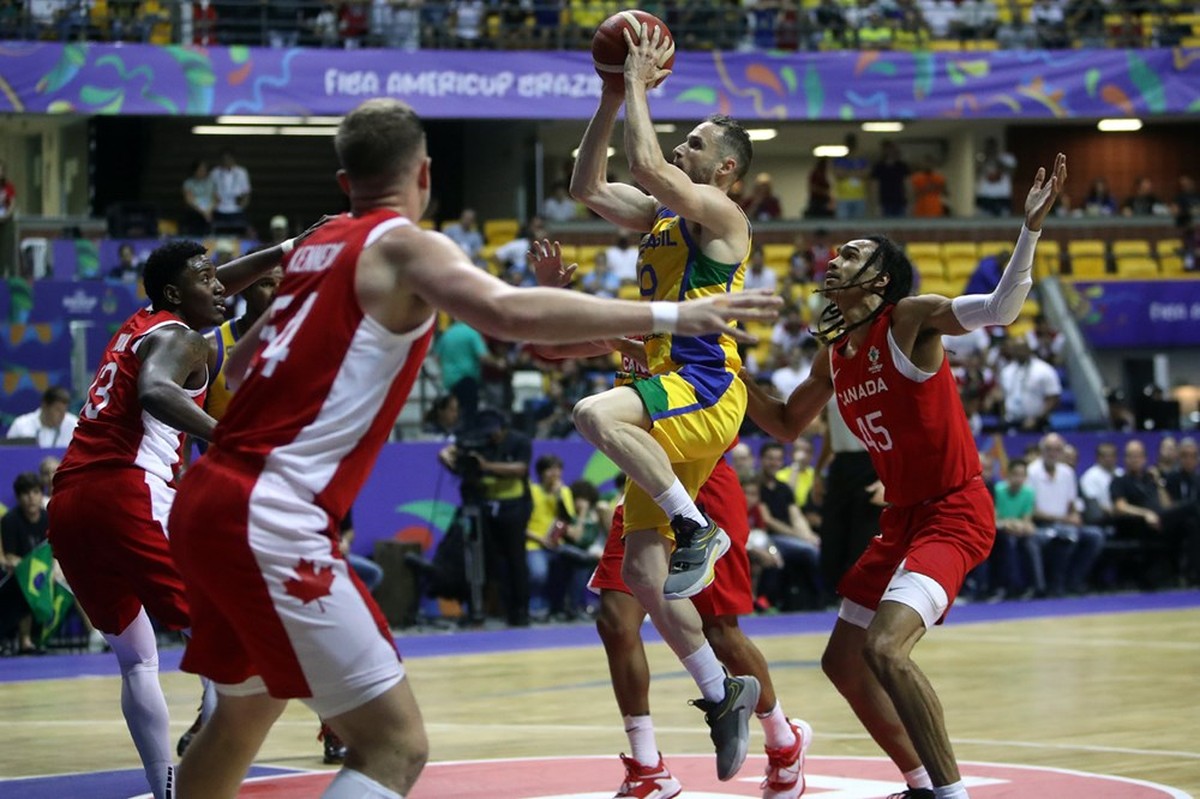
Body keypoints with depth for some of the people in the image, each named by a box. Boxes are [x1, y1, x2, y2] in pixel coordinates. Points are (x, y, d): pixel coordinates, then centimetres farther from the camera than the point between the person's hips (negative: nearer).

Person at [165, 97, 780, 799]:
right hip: (272, 525, -9)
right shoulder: (403, 245, -7)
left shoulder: (316, 247, 16)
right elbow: (507, 312, -26)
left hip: (206, 504, 9)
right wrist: (668, 316, -24)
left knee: (245, 714, 29)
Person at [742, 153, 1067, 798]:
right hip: (901, 519, 9)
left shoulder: (910, 319, -12)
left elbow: (999, 309, -28)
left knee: (884, 648, -27)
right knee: (843, 663, 14)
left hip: (953, 514, -9)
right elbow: (785, 425, 25)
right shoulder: (834, 354, 10)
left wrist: (1030, 228, -40)